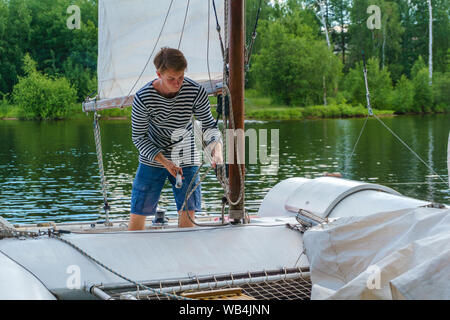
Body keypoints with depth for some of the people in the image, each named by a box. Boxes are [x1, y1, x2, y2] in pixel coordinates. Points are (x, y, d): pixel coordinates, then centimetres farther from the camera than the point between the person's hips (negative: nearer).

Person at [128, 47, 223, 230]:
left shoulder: (197, 92, -17)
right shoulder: (143, 98, -20)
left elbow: (208, 125, -5)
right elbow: (138, 137, -12)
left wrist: (217, 150, -25)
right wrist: (165, 162, -21)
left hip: (186, 160, 1)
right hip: (153, 160, -1)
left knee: (188, 213, -5)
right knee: (138, 213, -1)